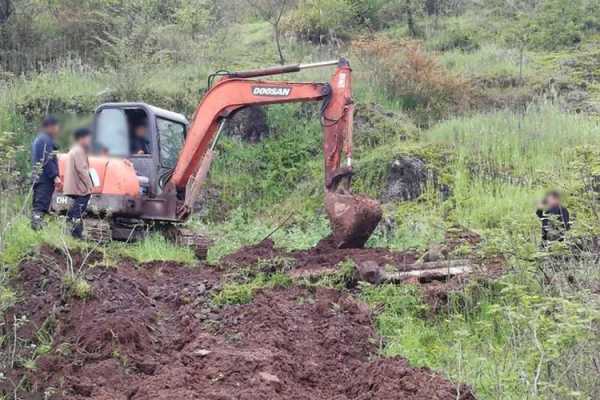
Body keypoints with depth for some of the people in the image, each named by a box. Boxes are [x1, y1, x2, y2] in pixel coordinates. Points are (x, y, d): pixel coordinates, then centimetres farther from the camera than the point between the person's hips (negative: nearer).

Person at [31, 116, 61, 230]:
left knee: (37, 205, 12)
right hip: (46, 178, -10)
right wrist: (55, 176, -22)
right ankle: (37, 226, -18)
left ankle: (35, 225, 14)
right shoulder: (46, 140, -12)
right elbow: (47, 160, -20)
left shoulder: (37, 139, 20)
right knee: (41, 205, -13)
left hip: (37, 177, 10)